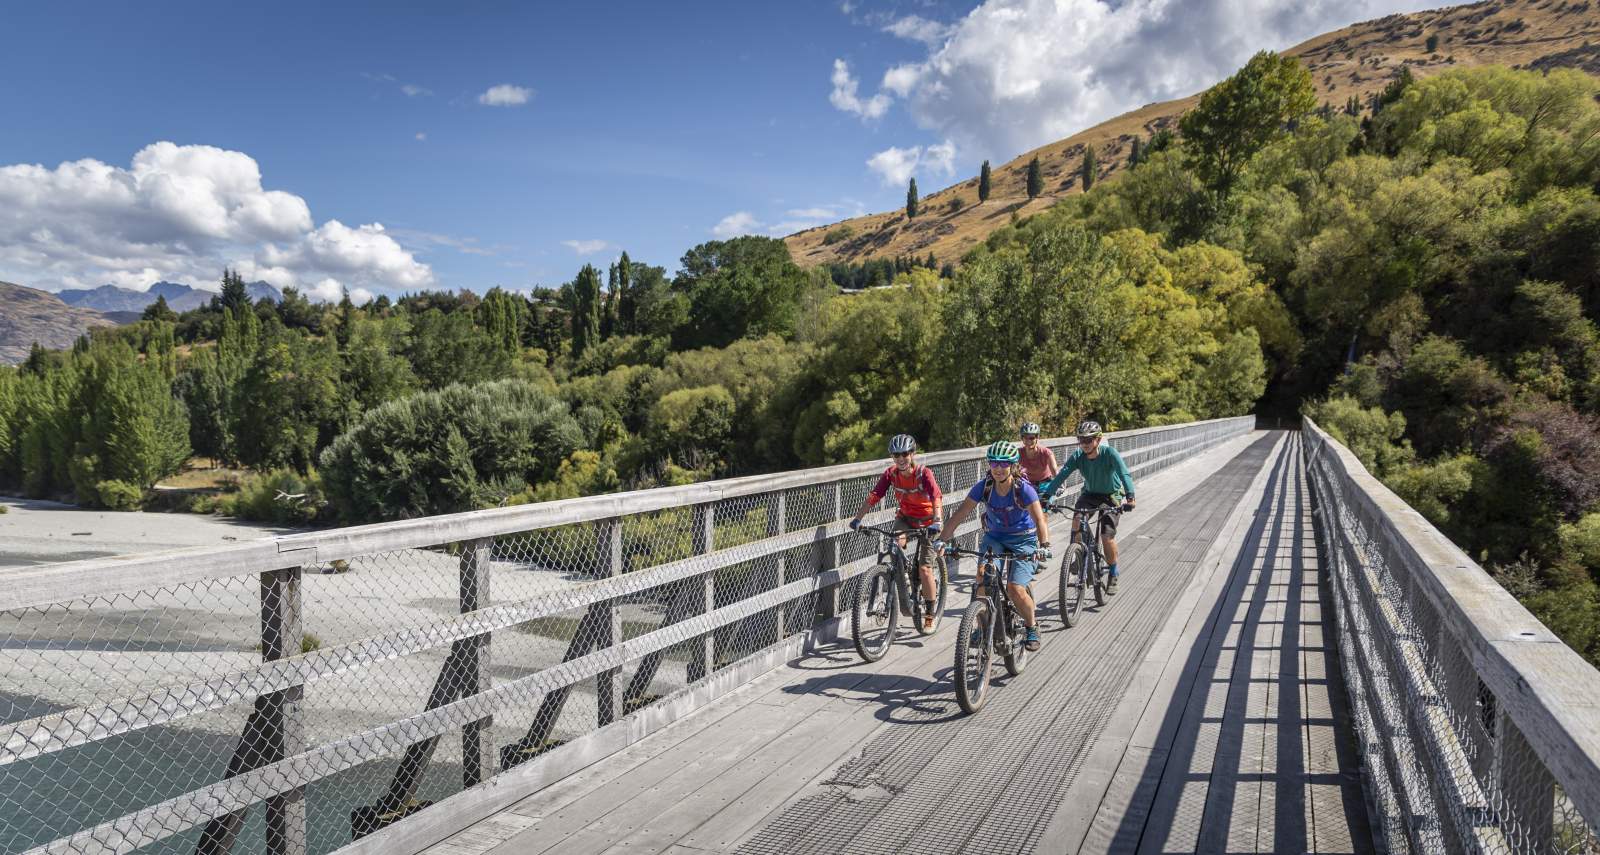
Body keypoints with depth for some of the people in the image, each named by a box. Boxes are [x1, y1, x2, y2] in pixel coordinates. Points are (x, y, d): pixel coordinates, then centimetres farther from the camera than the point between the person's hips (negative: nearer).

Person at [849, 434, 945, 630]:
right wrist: (857, 519, -30)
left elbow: (937, 498, -37)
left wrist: (936, 522, -54)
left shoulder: (924, 473, -24)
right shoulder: (891, 473, -14)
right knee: (896, 547, -30)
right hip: (905, 517, 3)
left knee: (924, 568, -8)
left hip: (927, 520, -3)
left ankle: (930, 615, 8)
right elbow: (873, 496, -19)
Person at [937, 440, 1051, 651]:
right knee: (983, 582, -20)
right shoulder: (983, 487, -14)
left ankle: (1032, 628, 12)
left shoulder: (1023, 489, -22)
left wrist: (1044, 545, -47)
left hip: (1023, 540, -3)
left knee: (1015, 589, -16)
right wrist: (943, 540, -27)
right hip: (994, 538, 3)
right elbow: (960, 514, -16)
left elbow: (1039, 519, -30)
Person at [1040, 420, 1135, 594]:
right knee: (1077, 519, -25)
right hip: (1089, 493, 3)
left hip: (1111, 496, -3)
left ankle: (1113, 574, 8)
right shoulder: (1077, 456, -17)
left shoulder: (1109, 453, -26)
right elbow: (1061, 476, -25)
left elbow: (1124, 474, -37)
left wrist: (1130, 497, -52)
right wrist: (1046, 496, -38)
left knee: (1107, 536, -14)